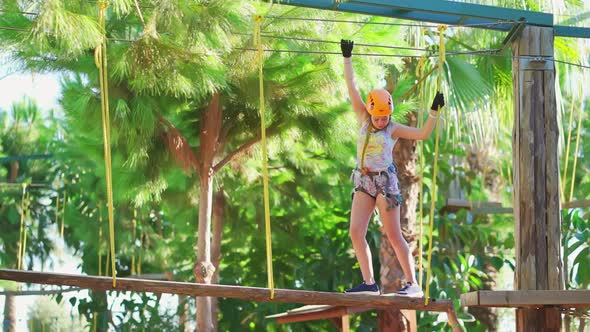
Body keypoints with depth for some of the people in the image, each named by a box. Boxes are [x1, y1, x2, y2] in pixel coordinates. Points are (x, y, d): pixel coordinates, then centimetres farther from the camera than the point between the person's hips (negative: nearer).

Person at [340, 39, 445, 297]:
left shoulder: (394, 129, -3)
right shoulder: (363, 119, 6)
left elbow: (423, 134, -10)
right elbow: (351, 88, 7)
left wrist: (434, 112, -17)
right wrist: (347, 59, 7)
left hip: (385, 181, -5)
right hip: (363, 182, 5)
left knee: (394, 236, -6)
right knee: (355, 233, -5)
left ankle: (413, 284, -2)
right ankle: (369, 283, -2)